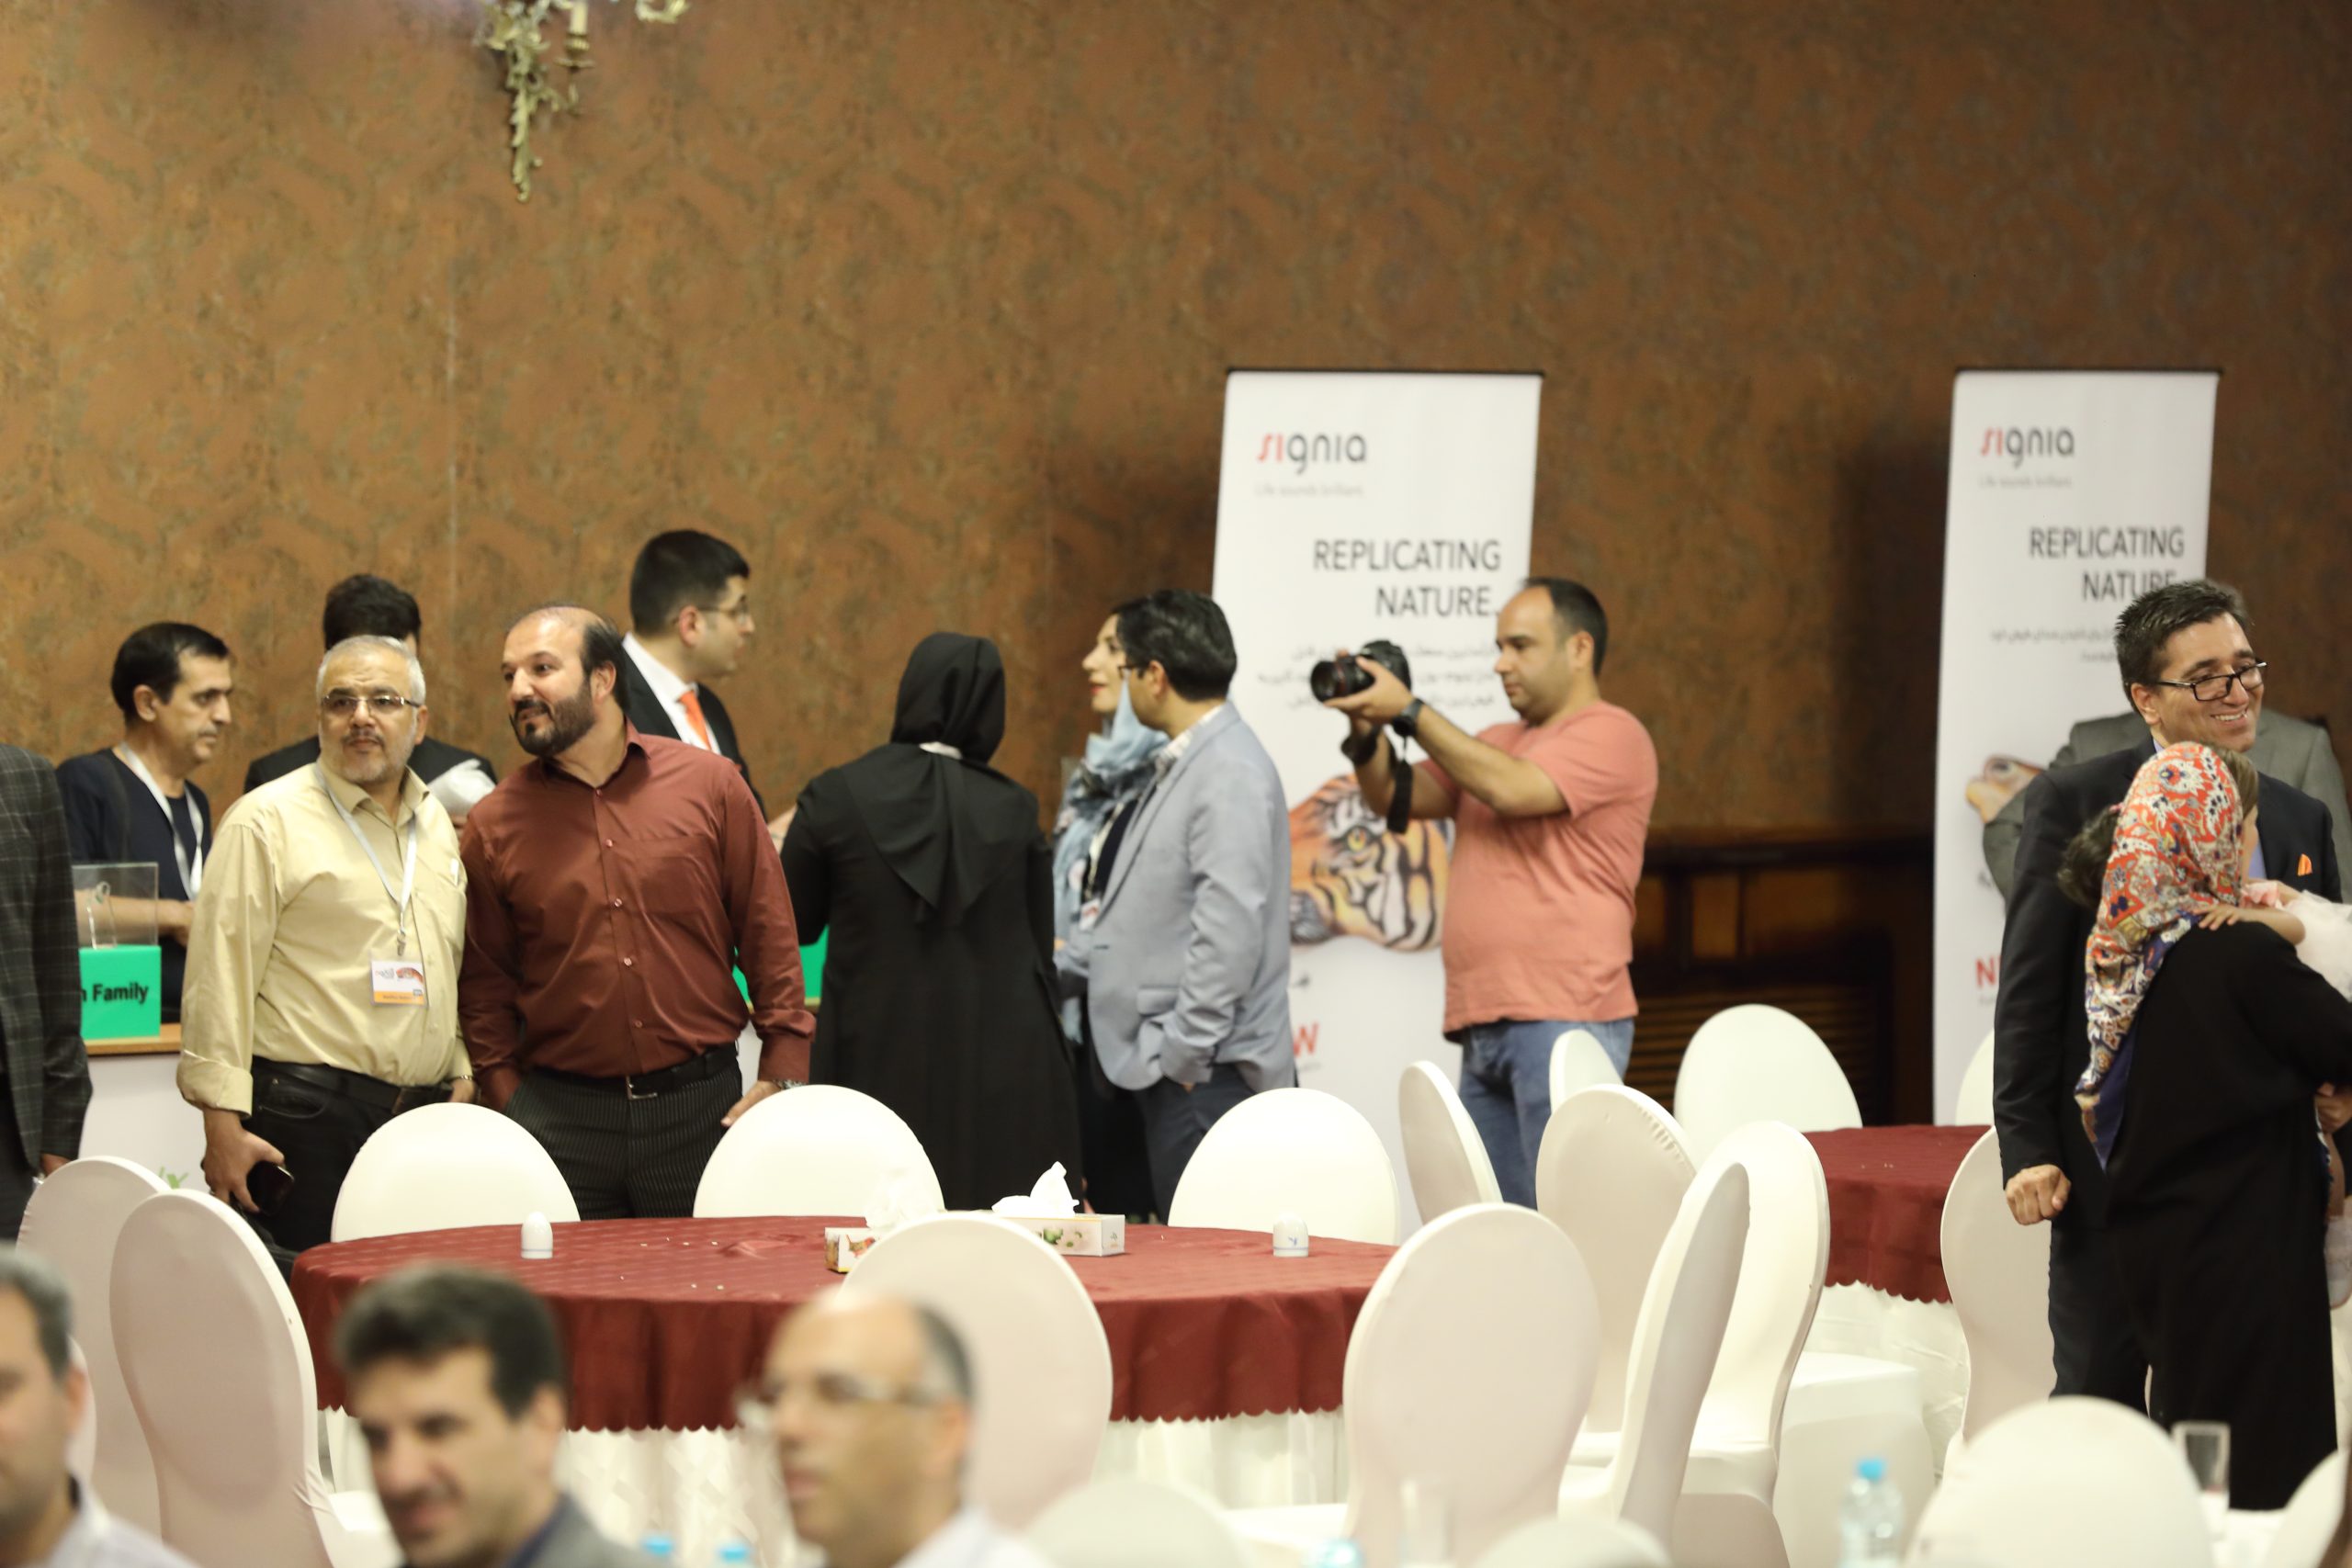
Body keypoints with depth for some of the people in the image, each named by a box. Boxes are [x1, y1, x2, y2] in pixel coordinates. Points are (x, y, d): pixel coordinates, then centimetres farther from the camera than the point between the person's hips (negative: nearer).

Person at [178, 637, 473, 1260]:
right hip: (307, 1118, -6)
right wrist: (224, 1125, -14)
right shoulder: (268, 821, -4)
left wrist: (459, 1079, 17)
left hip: (421, 1116, 6)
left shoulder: (436, 823, 18)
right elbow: (220, 978, -8)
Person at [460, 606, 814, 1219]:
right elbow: (485, 986, 8)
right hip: (559, 1117, 0)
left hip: (701, 1108, 0)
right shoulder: (495, 826, 4)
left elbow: (770, 938, 4)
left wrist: (783, 1077, -1)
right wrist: (508, 1103, -3)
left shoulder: (710, 786, 2)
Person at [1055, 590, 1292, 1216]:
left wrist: (1187, 1051, -19)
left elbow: (1230, 925, -21)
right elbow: (1128, 905, 24)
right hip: (1174, 1069, 10)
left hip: (1209, 1071, -10)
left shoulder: (1230, 772, -15)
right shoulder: (1182, 768, 17)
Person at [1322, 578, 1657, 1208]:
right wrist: (1367, 732, 0)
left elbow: (1511, 790, -18)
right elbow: (1394, 796, 19)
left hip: (1564, 1021, -9)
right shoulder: (1497, 741, 22)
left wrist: (1409, 712, -13)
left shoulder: (1611, 736, -5)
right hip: (1486, 1029, 9)